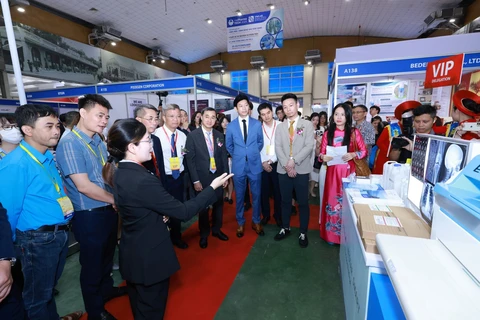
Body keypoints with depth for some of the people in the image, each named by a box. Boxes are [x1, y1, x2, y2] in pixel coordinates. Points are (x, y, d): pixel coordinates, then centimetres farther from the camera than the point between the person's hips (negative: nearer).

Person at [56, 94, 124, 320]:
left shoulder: (99, 141, 5)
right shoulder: (70, 143, -19)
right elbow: (83, 185, -23)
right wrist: (116, 199, -12)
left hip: (109, 210, 7)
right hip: (89, 215, -7)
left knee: (107, 256, 25)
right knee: (92, 263, 14)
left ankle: (107, 289, 50)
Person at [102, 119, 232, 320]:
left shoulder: (121, 173, -2)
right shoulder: (142, 180, -32)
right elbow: (183, 212, -27)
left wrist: (160, 216, 3)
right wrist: (212, 187, -20)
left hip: (132, 255, 9)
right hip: (149, 258, -9)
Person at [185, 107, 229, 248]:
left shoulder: (219, 135, 3)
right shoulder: (192, 135, -8)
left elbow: (224, 156, 7)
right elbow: (190, 159, -10)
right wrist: (195, 180, -13)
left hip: (218, 176, 4)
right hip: (202, 178, -3)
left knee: (218, 204, 15)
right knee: (203, 207, 12)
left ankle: (216, 229, 38)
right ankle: (204, 234, 33)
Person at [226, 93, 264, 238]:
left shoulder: (257, 124, 0)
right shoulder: (231, 126, -1)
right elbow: (228, 146, 11)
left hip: (255, 164, 1)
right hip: (238, 166, 0)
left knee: (256, 195, 10)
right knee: (239, 196, 10)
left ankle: (256, 222, 29)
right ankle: (240, 223, 28)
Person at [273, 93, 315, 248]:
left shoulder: (307, 124, 2)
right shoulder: (280, 127, 10)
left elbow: (309, 146, -8)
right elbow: (278, 147, 0)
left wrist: (294, 160, -18)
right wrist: (286, 165, -13)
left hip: (301, 169, -2)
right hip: (283, 170, 3)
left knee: (303, 202, 6)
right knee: (285, 201, 13)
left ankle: (303, 233, 22)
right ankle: (285, 228, 30)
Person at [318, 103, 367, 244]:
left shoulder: (354, 132, 0)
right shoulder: (328, 133, 4)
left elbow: (364, 151, 2)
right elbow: (321, 153, 6)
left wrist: (353, 155, -16)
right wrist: (323, 157, -16)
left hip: (348, 171, -1)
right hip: (332, 172, 1)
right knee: (332, 200, 6)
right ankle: (331, 233, 21)